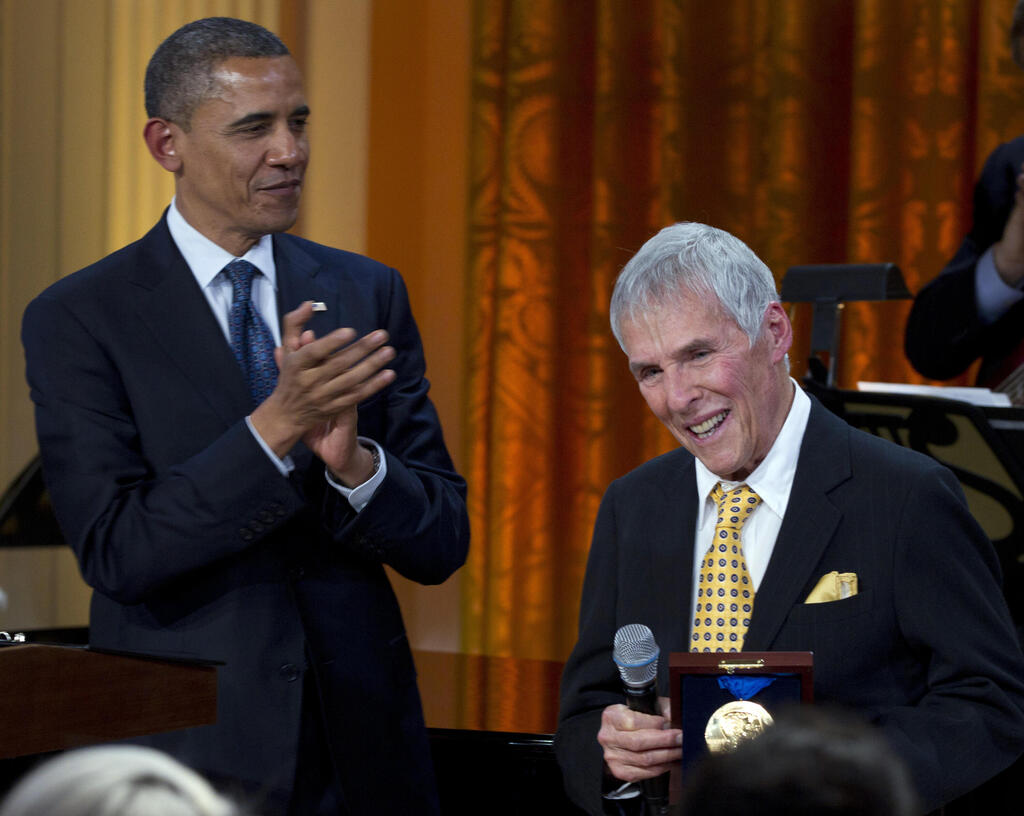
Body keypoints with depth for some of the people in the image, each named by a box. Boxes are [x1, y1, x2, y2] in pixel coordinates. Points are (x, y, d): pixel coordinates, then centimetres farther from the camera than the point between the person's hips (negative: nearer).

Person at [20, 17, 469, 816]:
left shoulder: (369, 294, 5)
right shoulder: (78, 321, -5)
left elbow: (443, 545, 2)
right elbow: (115, 552, -14)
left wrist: (354, 462, -18)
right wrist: (275, 427, -23)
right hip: (191, 751, -3)